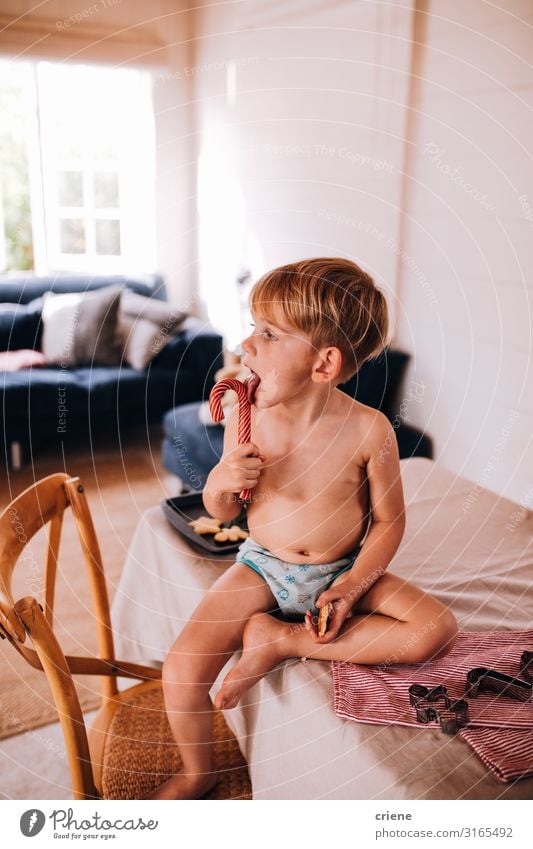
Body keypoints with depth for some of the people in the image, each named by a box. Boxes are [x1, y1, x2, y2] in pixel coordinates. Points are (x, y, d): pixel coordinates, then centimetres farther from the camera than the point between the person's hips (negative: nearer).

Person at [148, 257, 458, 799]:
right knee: (181, 668, -16)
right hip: (262, 566, 1)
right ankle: (197, 772, 18)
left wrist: (351, 586, -19)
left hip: (342, 571, 0)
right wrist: (221, 480, -22)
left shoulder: (367, 429, -17)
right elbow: (221, 512, 0)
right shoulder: (246, 419, -12)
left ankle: (282, 639, -10)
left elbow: (389, 521, -7)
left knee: (437, 629, -20)